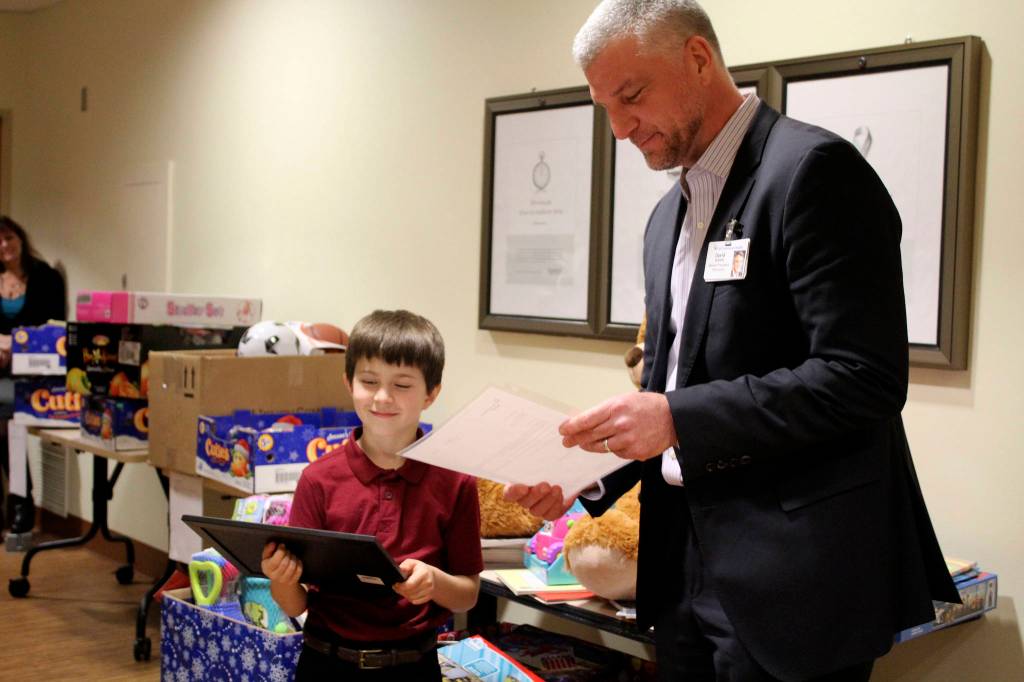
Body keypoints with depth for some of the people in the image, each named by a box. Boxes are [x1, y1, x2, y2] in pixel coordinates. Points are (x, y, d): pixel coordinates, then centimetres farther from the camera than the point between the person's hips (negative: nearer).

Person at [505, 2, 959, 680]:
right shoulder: (670, 215, 14)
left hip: (789, 575, -8)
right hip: (687, 563, 8)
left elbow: (865, 377, -20)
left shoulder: (812, 168, -13)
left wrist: (677, 419, -23)